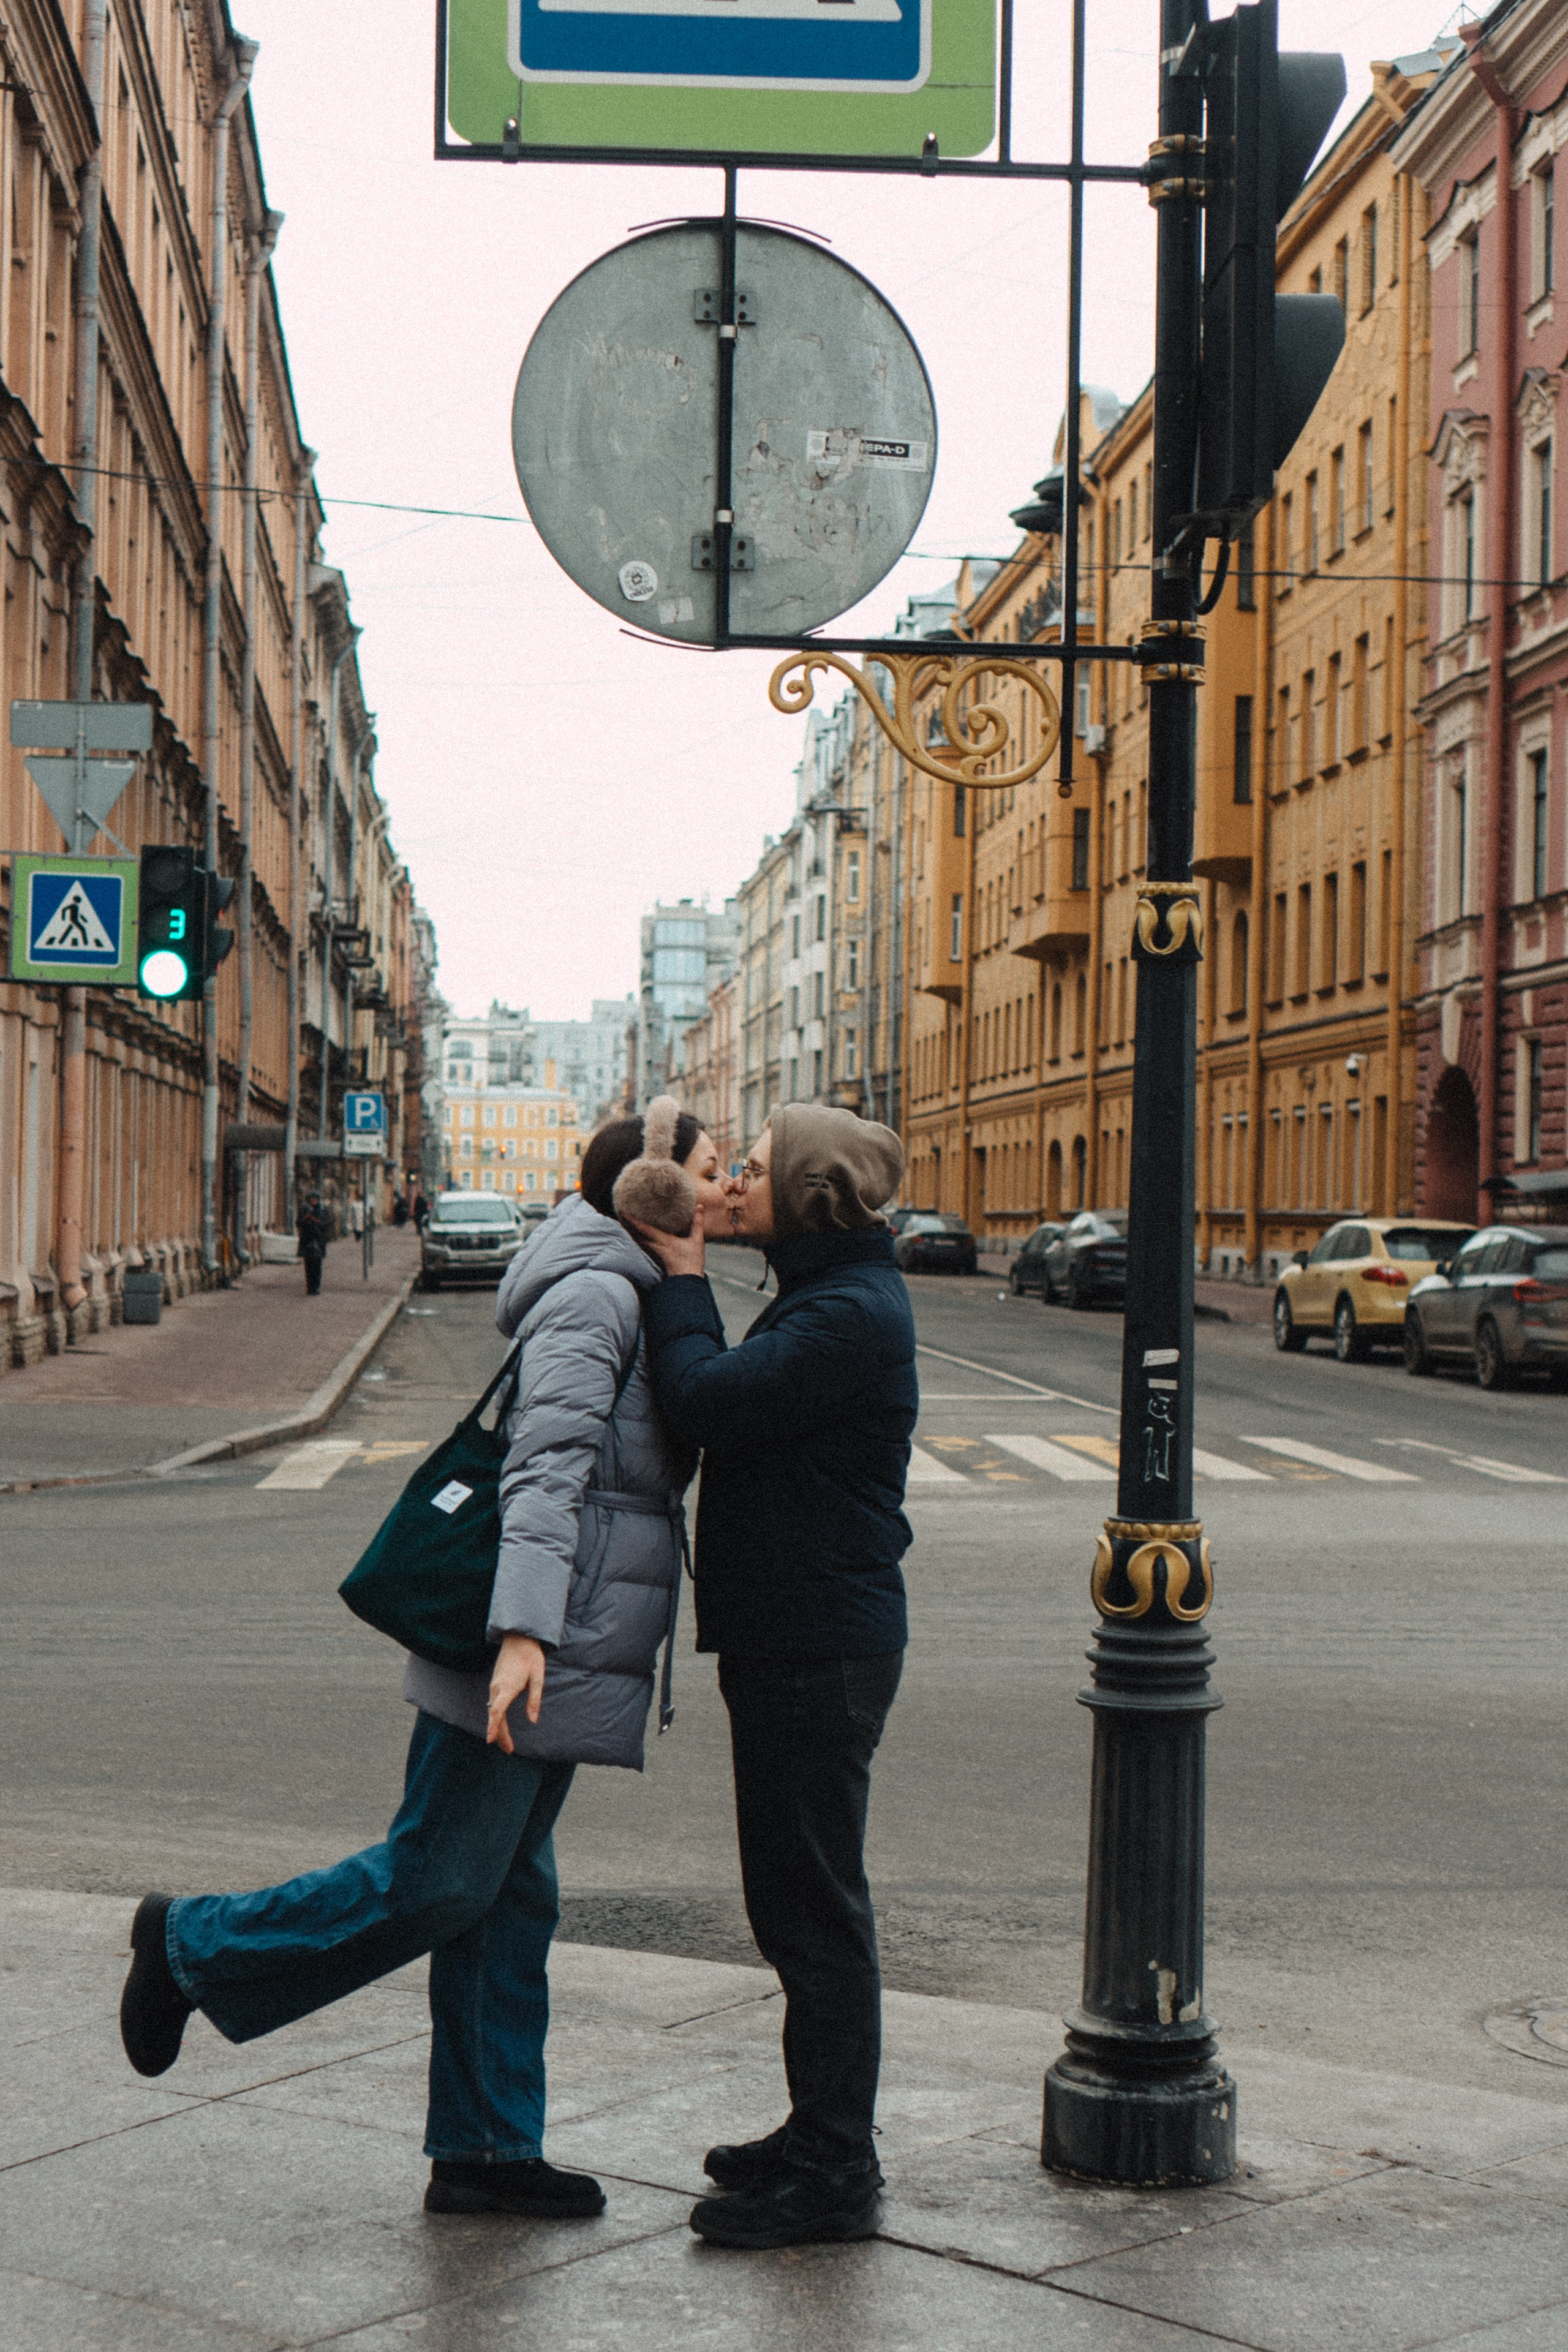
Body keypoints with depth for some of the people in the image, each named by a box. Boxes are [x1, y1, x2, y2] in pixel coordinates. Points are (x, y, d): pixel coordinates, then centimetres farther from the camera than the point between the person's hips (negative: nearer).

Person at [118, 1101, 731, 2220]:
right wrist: (524, 1630, -32)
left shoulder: (648, 1300, 18)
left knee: (509, 1894, 11)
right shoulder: (596, 1296, -13)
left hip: (565, 1659, 10)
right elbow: (547, 1466, -23)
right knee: (436, 1882, -4)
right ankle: (194, 1943, 12)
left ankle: (485, 2148, 17)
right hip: (533, 1651, -10)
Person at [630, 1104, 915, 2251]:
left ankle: (834, 2175, 6)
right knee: (801, 1905, 17)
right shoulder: (830, 1298, 15)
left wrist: (682, 1274, -12)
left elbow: (705, 1402, -24)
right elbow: (732, 1403, 14)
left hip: (820, 1648, -11)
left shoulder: (851, 1314, -19)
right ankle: (821, 2133, 29)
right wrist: (681, 1278, 7)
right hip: (795, 1637, 11)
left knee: (818, 1910, -3)